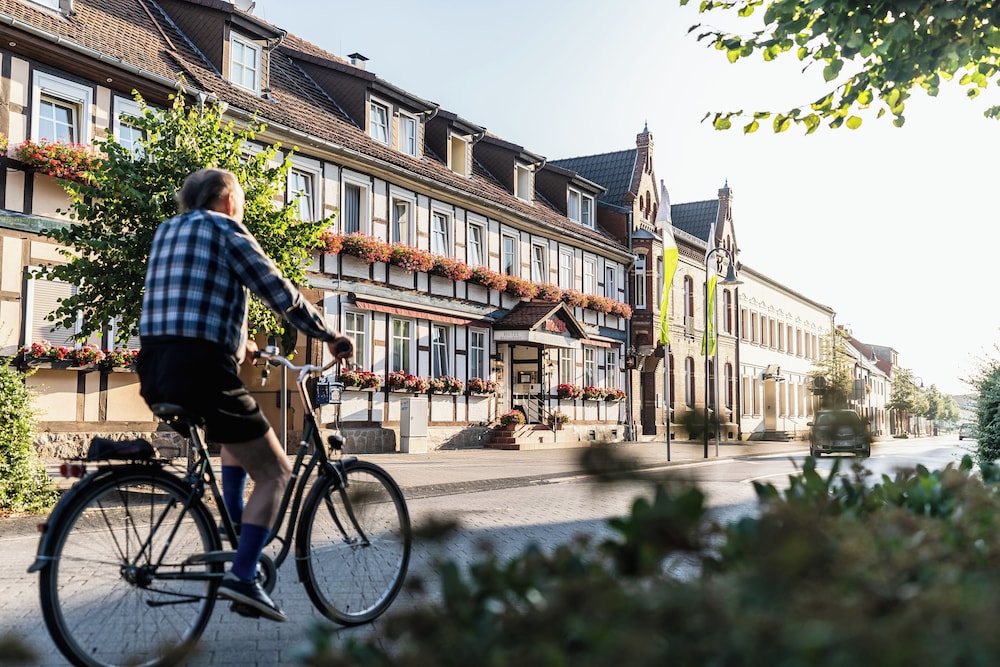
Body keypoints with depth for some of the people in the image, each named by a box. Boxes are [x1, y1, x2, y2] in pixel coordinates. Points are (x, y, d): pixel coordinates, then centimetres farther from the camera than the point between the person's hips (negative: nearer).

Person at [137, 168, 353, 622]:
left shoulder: (165, 231, 22)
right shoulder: (226, 230, 0)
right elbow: (281, 295, -4)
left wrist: (235, 340, 44)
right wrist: (330, 336, 9)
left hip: (154, 370, 8)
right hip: (202, 371, -8)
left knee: (238, 435, 32)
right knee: (274, 472, 2)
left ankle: (233, 534, 25)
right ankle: (242, 575, -11)